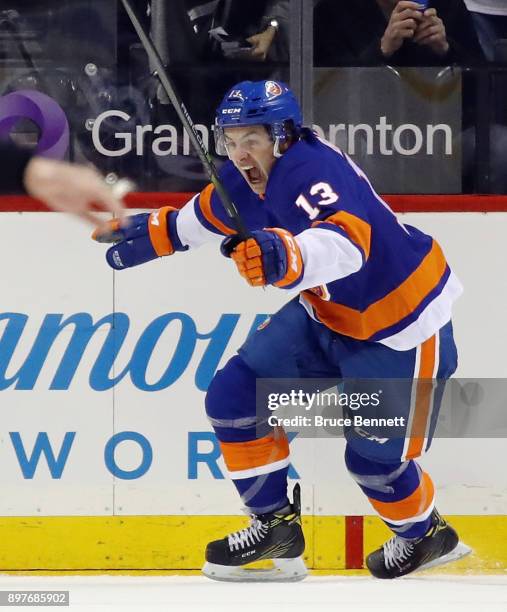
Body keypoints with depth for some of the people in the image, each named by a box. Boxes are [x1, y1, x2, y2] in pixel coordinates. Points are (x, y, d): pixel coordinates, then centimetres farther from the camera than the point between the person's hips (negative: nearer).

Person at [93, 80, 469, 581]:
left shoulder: (313, 170, -33)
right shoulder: (248, 180, -7)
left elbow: (345, 244, -54)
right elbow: (205, 215, 18)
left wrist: (283, 257, -72)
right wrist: (149, 233, 29)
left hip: (400, 323, -9)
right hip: (327, 314, 9)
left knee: (375, 459, -4)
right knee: (235, 397, 1)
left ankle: (426, 534, 28)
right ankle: (276, 524, 14)